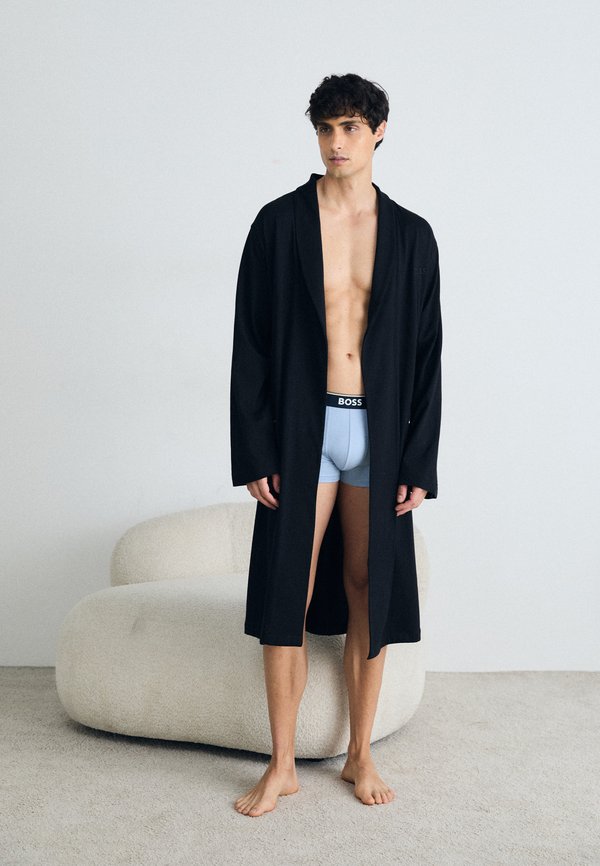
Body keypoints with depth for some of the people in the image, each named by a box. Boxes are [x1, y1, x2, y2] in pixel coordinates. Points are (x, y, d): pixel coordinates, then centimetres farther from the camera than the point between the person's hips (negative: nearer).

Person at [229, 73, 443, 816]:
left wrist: (420, 462, -1)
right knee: (286, 595, 1)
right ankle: (282, 764, 16)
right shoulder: (279, 224, 0)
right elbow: (251, 342, -2)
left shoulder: (410, 235, 5)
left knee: (369, 592, 9)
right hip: (301, 429, -1)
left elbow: (426, 353, 5)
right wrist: (255, 452, -8)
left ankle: (360, 754, 24)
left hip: (379, 434, 2)